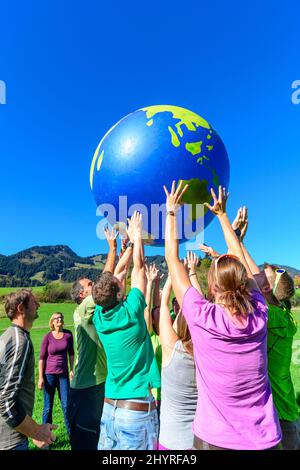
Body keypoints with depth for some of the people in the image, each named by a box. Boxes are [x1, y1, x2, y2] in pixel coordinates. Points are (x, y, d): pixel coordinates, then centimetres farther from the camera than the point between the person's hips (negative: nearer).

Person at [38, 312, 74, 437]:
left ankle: (70, 432, 25)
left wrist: (72, 369, 6)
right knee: (48, 406, 7)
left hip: (63, 374, 2)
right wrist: (40, 377, -6)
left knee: (66, 405, 6)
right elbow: (42, 358, -5)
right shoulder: (47, 337, -9)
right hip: (49, 374, -2)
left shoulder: (68, 334, -3)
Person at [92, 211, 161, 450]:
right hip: (138, 409, -6)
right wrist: (136, 234, 5)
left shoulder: (99, 318, -4)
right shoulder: (130, 313, -19)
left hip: (110, 406, 6)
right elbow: (139, 268, -9)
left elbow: (109, 280, 8)